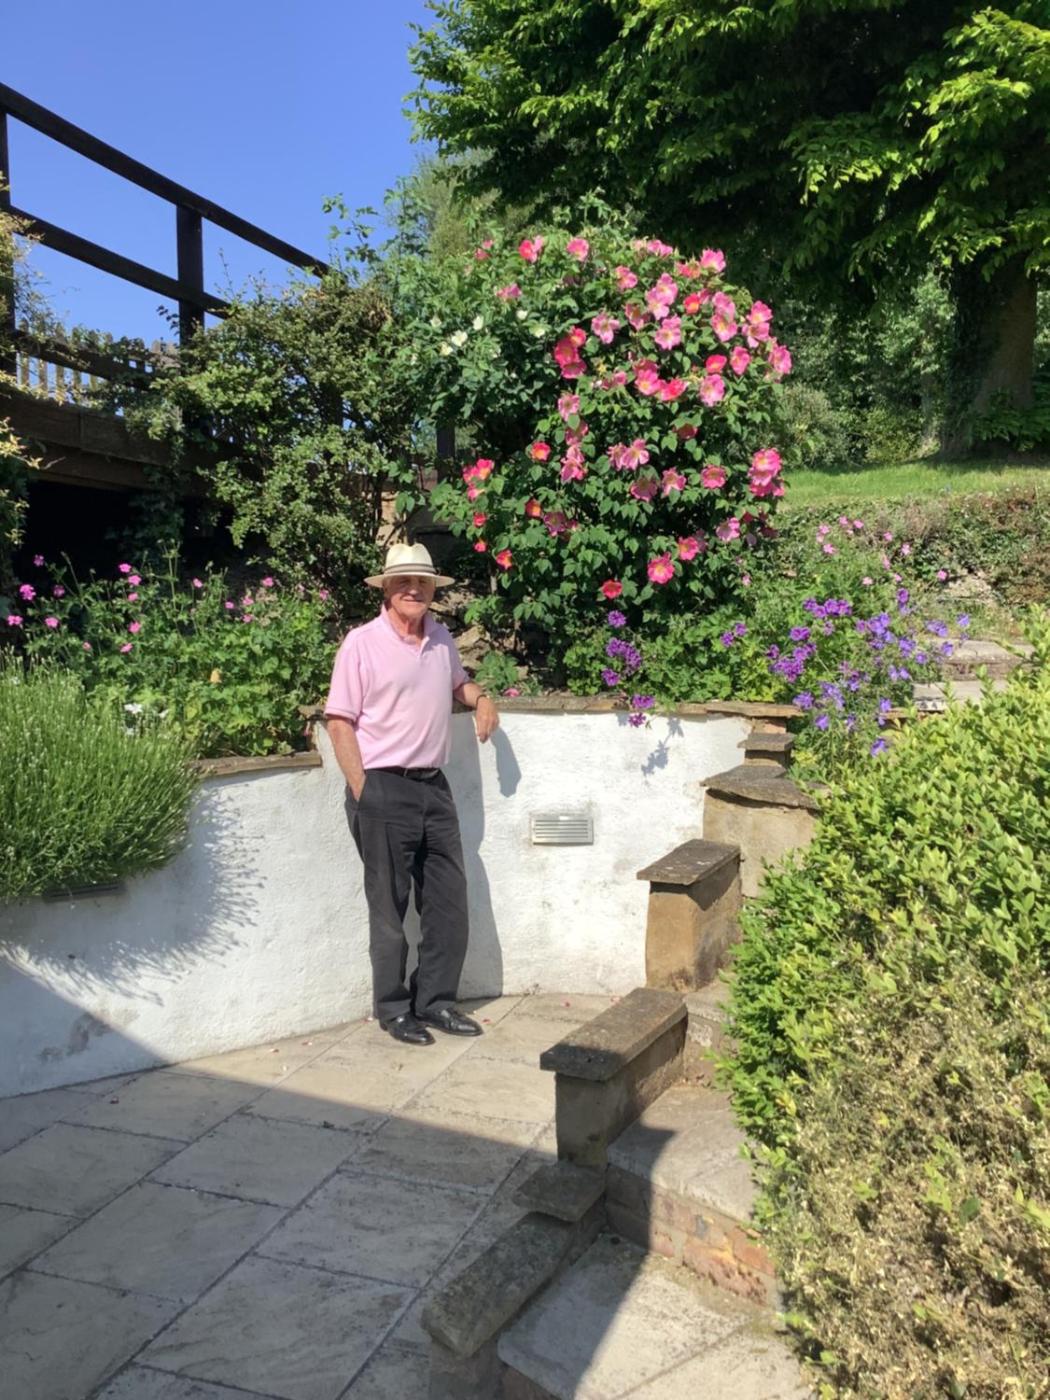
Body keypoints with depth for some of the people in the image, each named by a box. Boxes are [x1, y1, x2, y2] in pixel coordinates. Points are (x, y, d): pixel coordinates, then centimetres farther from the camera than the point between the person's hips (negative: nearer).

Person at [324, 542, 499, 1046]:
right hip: (383, 788, -6)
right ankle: (393, 1009, 20)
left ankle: (435, 1001, 25)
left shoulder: (441, 638, 10)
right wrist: (362, 791, -13)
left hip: (433, 786, 6)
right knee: (390, 906, 5)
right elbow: (340, 721, -9)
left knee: (449, 901, 10)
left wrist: (481, 698, 9)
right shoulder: (362, 643, -8)